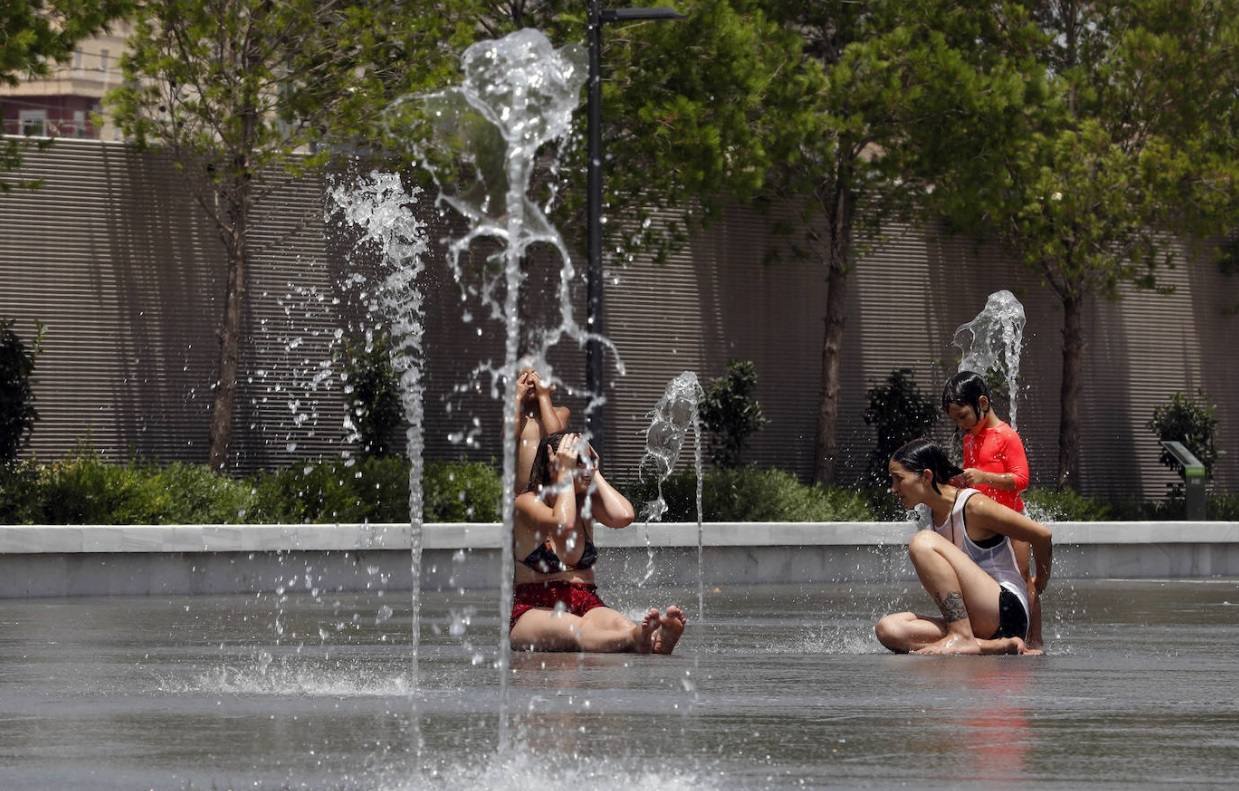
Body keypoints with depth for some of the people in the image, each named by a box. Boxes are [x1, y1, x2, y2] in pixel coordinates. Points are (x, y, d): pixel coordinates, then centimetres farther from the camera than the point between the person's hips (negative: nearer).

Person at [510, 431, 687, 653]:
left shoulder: (587, 502, 14)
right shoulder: (528, 502, -3)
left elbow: (624, 516, -8)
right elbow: (564, 524, -24)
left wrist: (596, 474, 3)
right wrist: (565, 473, -12)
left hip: (587, 605, 5)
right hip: (534, 612, -5)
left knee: (622, 626, -32)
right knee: (577, 631, -40)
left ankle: (659, 641, -66)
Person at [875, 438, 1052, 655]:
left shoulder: (974, 507, -10)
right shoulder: (937, 514, 15)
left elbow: (1042, 535, -4)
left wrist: (1041, 579, 14)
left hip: (1005, 611, -8)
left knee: (923, 542, -19)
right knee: (888, 629, -15)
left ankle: (961, 637, -26)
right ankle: (992, 647, -19)